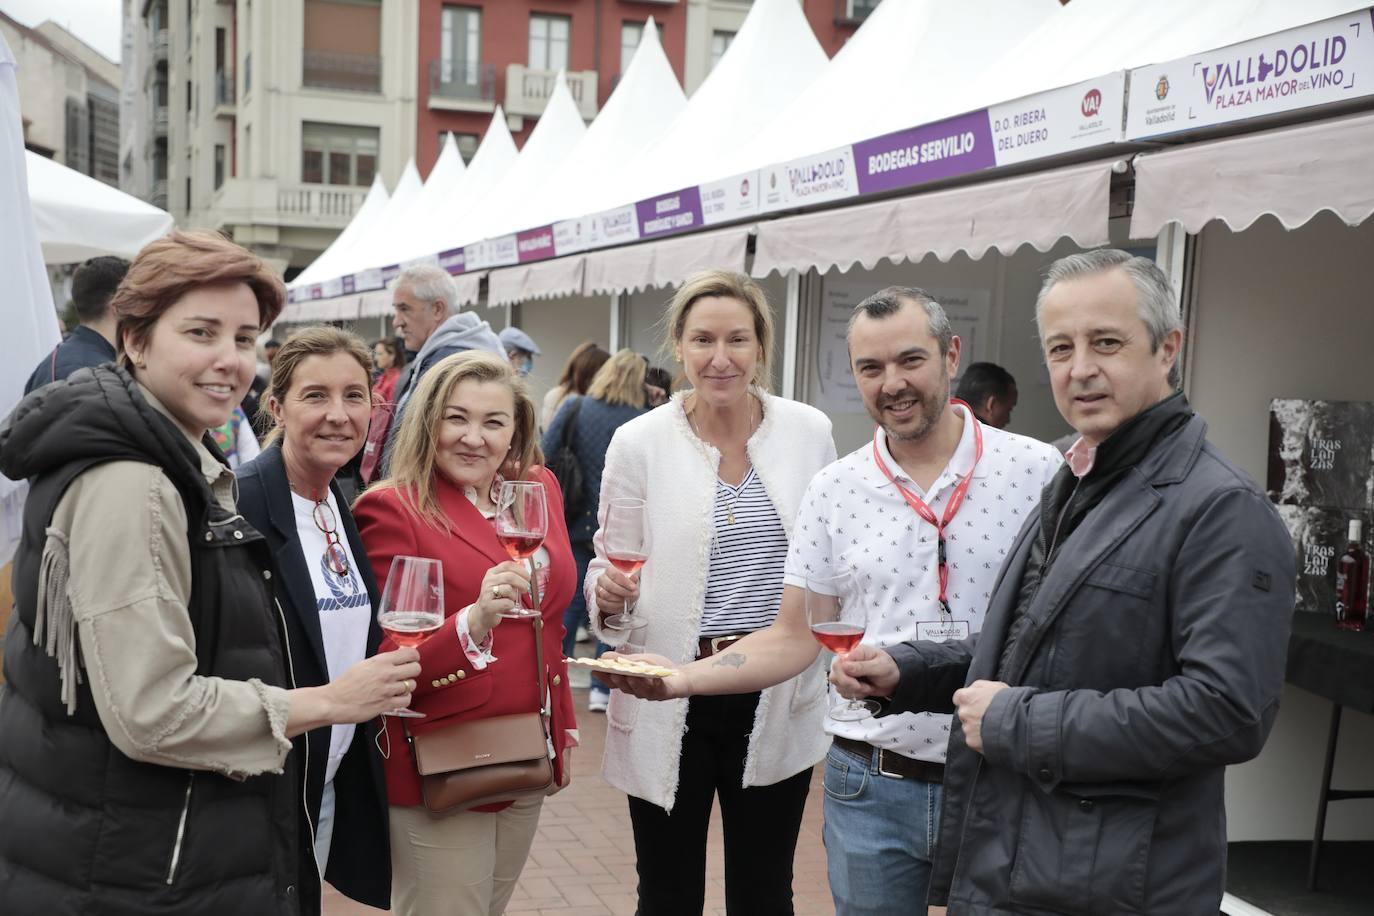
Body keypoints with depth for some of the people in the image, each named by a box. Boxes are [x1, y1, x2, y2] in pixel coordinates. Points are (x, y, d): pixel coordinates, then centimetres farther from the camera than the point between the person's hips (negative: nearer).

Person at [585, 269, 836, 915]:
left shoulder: (809, 431, 0)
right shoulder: (638, 441, -6)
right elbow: (607, 564, 1)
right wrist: (607, 591, -20)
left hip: (777, 704, 2)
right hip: (669, 708, -1)